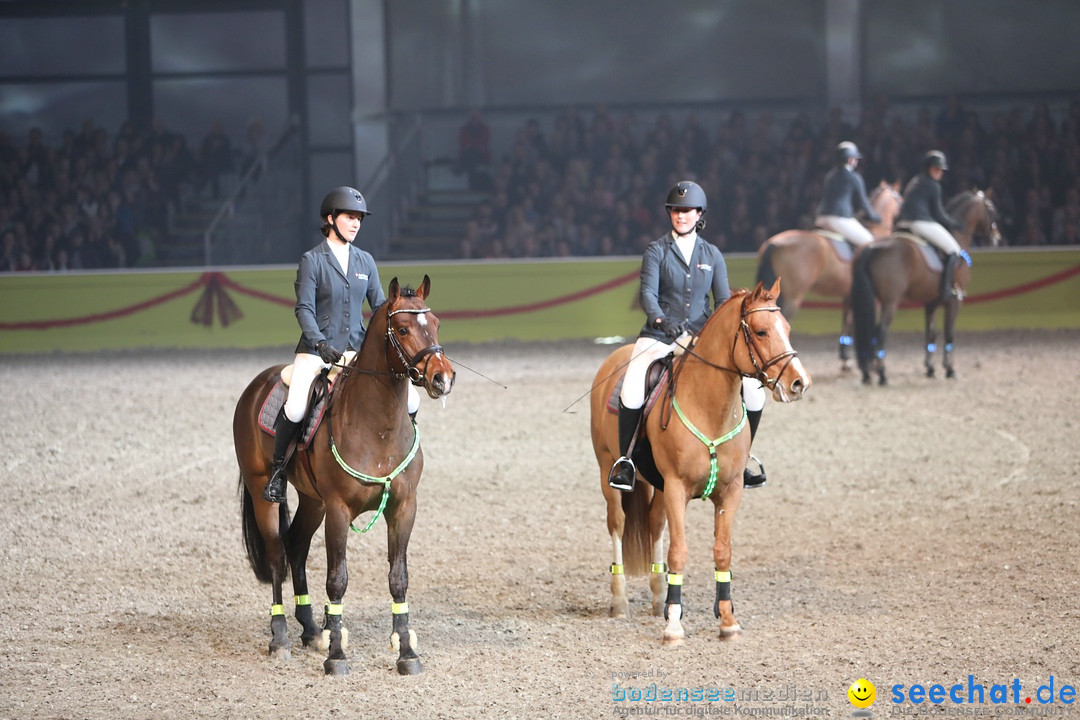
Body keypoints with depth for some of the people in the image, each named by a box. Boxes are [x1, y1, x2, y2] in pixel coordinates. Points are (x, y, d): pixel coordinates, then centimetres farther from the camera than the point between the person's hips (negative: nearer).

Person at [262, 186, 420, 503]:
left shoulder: (365, 261, 11)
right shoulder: (312, 260, -2)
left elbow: (379, 305, 13)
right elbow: (304, 309, -9)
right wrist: (321, 344, -24)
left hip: (358, 349, 5)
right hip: (317, 349, -4)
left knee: (410, 400, -9)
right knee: (295, 409, -28)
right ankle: (278, 469, -6)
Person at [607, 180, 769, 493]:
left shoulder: (712, 255, 11)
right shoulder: (657, 250, 1)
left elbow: (723, 300, 5)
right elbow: (648, 293, -11)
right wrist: (660, 319, -32)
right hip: (660, 335, -3)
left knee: (753, 390, -8)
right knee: (632, 387, -30)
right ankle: (624, 459, -13)